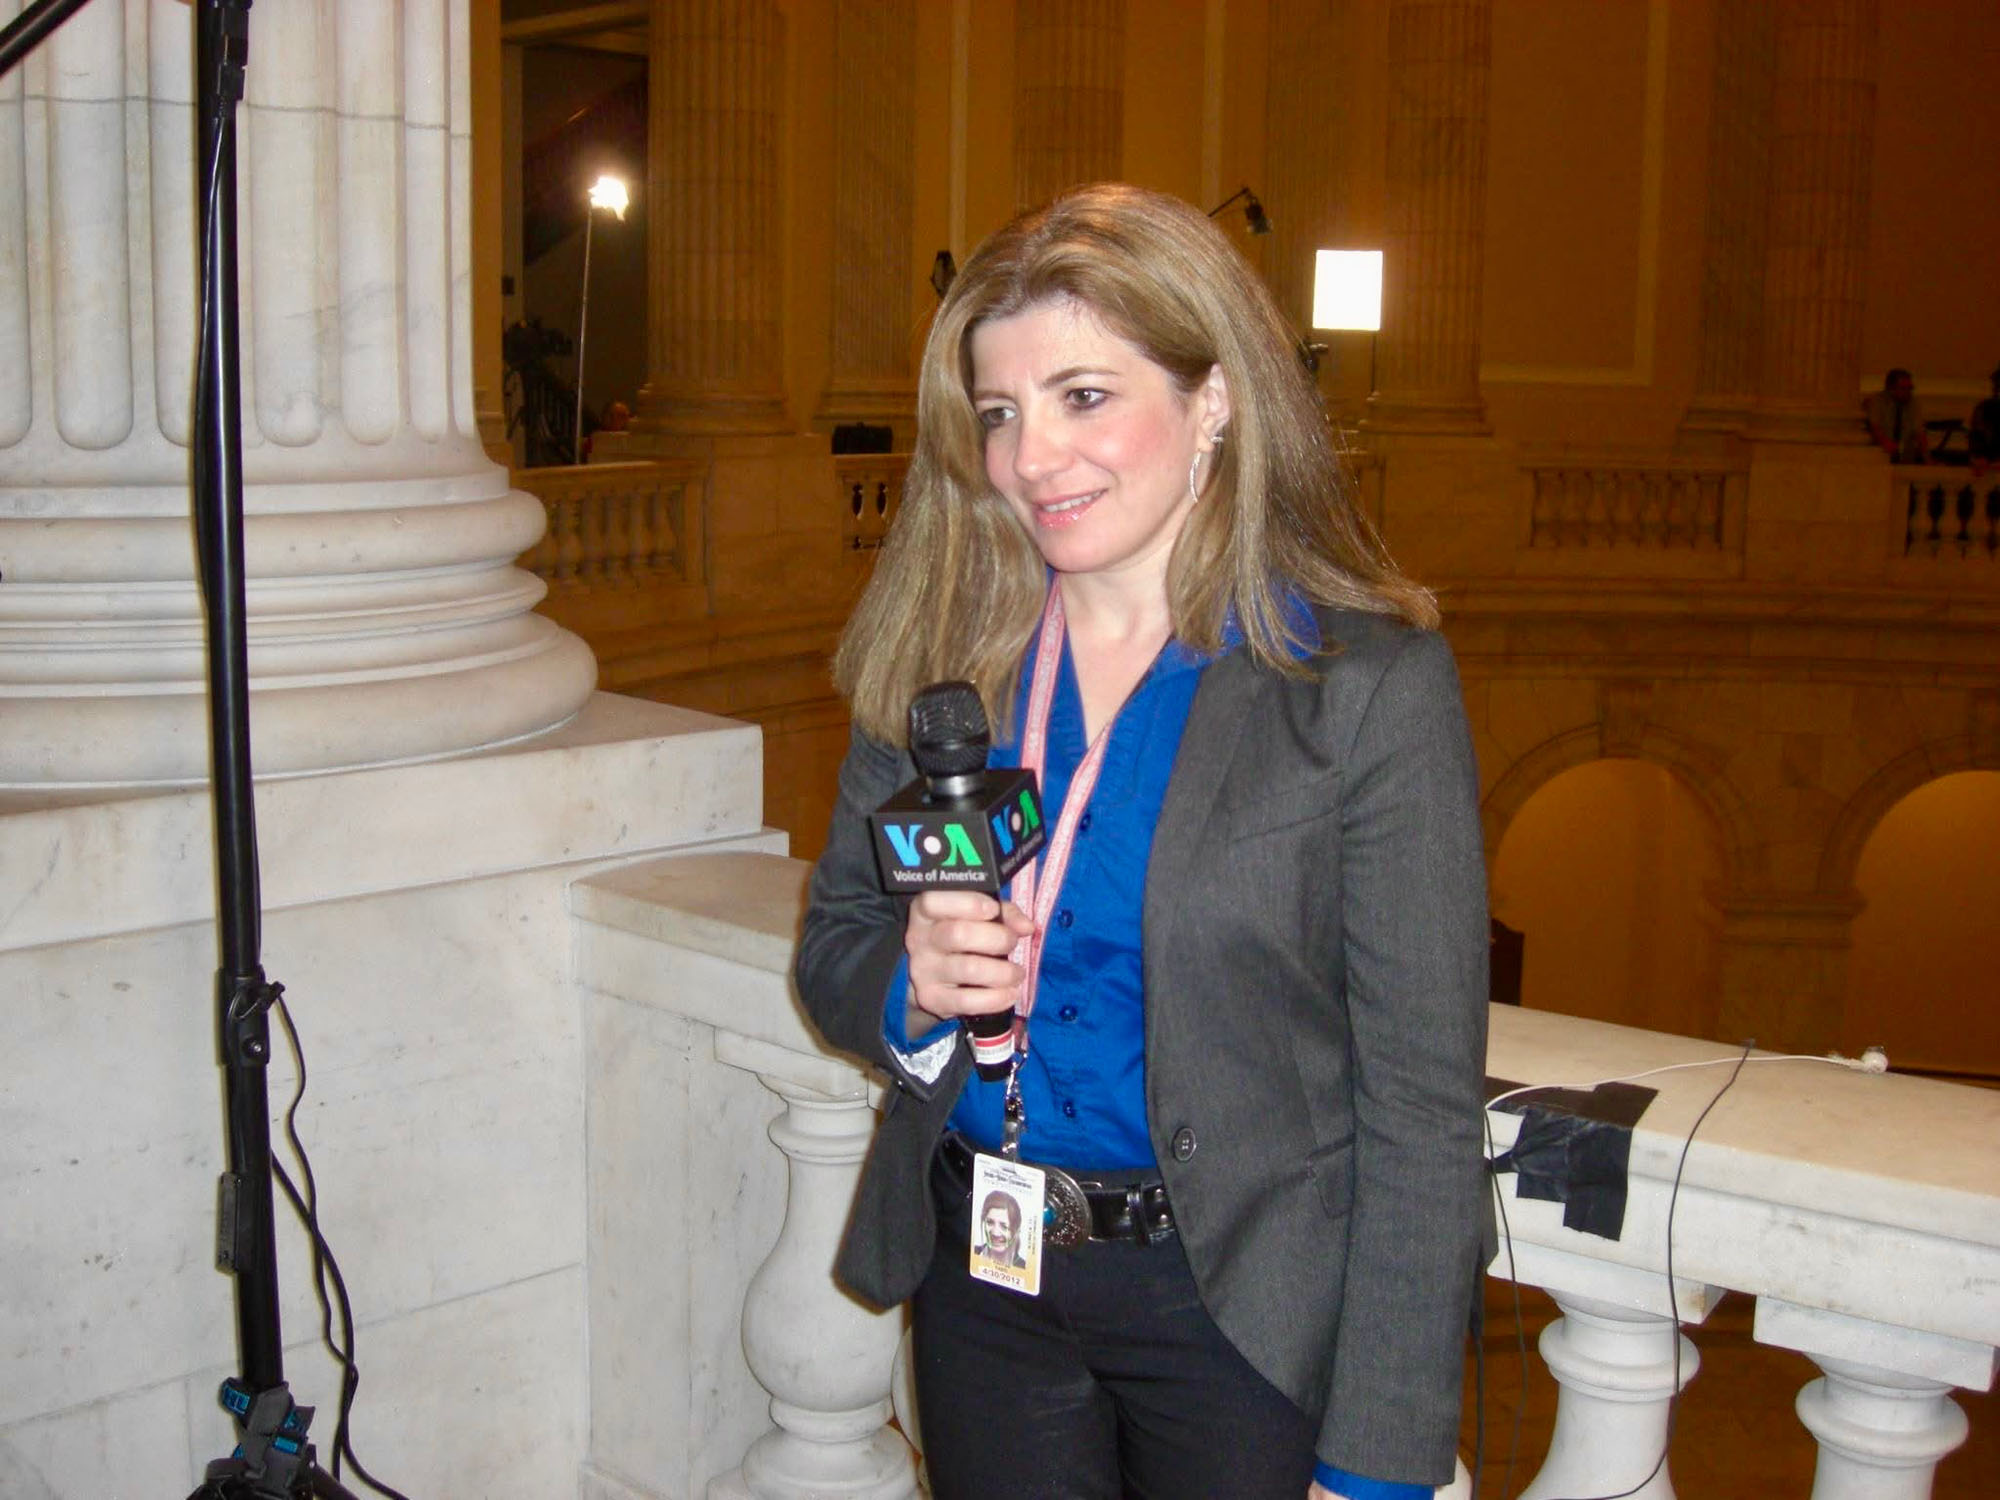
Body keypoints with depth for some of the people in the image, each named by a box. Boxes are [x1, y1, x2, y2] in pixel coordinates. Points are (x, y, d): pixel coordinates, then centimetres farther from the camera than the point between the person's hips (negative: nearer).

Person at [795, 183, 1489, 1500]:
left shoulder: (1372, 683, -15)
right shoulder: (938, 656, -1)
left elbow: (1423, 1105, -14)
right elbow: (834, 942, 9)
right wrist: (912, 988, -15)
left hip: (1241, 1299, -4)